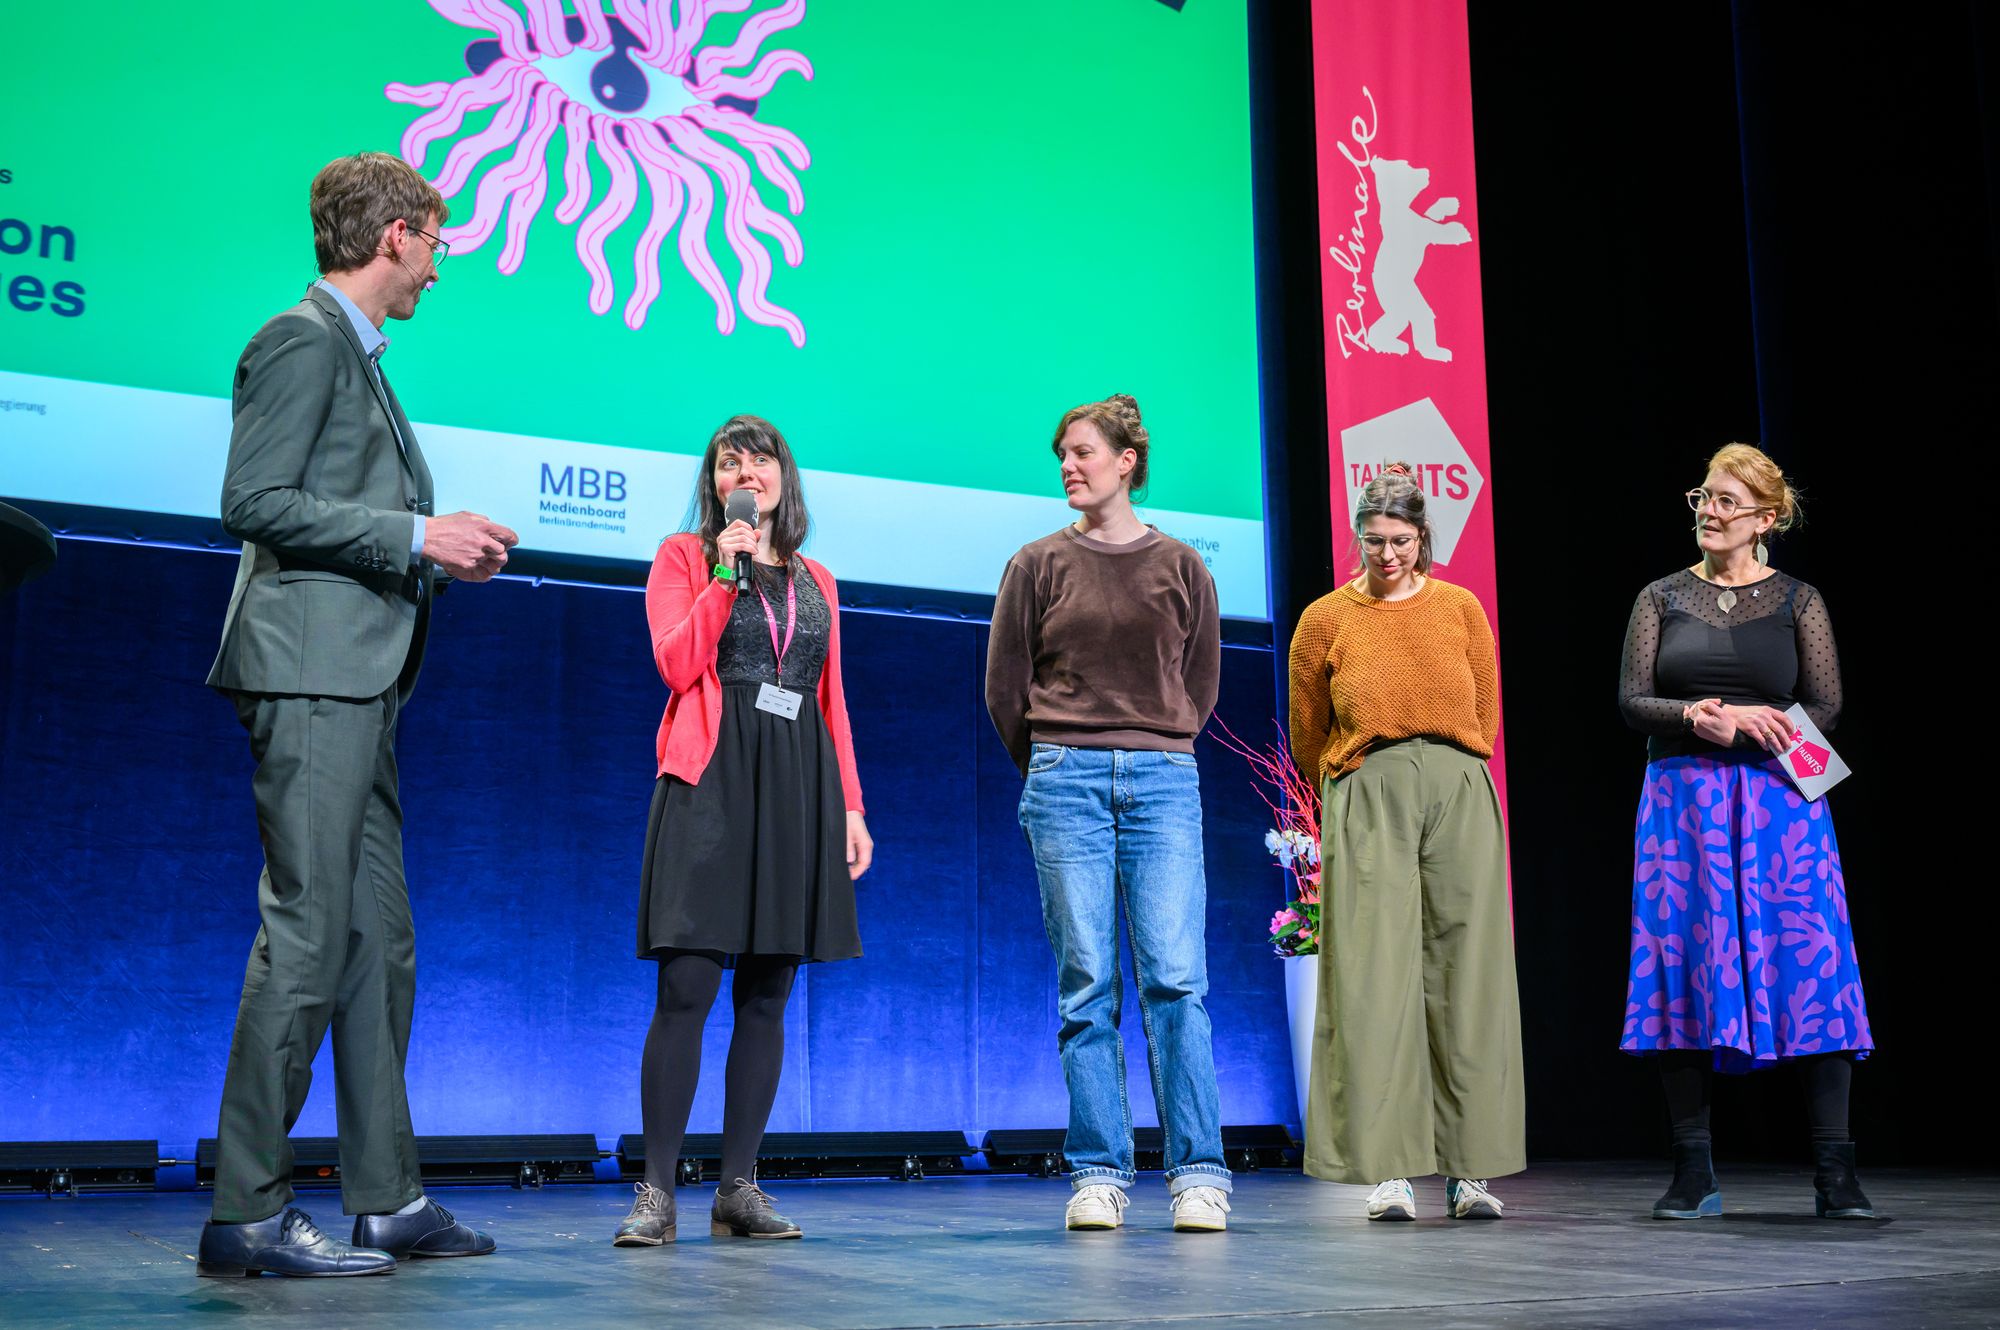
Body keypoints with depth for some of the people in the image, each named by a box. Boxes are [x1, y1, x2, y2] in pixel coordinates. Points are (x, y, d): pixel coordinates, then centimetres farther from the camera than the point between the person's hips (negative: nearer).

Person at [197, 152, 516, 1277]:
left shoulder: (358, 356, 23)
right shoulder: (304, 339, -5)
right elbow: (255, 503, -15)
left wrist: (437, 554, 14)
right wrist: (414, 537, -14)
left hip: (360, 681, 10)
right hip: (311, 670, -10)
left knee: (381, 942, 9)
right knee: (309, 935, -10)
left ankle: (390, 1202, 14)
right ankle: (249, 1213, -4)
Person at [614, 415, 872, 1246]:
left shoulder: (815, 582, 20)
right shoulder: (683, 557, 10)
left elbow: (832, 701, 17)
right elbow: (676, 664, -5)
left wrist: (850, 804, 10)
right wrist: (726, 572, -8)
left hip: (798, 787, 4)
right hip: (712, 780, -4)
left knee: (766, 994, 2)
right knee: (686, 985, -10)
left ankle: (739, 1188, 7)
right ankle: (657, 1192, -7)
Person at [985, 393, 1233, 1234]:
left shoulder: (1181, 567, 9)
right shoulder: (1037, 566, 7)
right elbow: (1003, 687, 10)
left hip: (1165, 784, 0)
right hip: (1065, 785, 0)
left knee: (1175, 975, -8)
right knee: (1086, 984, -1)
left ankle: (1198, 1176, -3)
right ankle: (1098, 1177, 4)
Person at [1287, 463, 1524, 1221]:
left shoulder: (1460, 609, 9)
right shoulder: (1325, 621, 5)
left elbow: (1486, 718, 15)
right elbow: (1307, 739, 12)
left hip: (1459, 795, 2)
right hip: (1366, 800, -2)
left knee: (1464, 977, 0)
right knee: (1376, 977, -8)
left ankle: (1471, 1171, 4)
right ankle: (1389, 1171, -6)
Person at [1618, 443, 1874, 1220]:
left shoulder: (1797, 602, 8)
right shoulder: (1662, 599, 11)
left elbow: (1825, 709, 1)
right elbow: (1631, 701, 2)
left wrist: (1734, 719, -13)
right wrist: (1696, 717, -17)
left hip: (1779, 802, -1)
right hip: (1682, 801, 1)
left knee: (1809, 972, -7)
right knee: (1684, 974, -2)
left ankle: (1835, 1175, -1)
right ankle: (1693, 1173, 5)